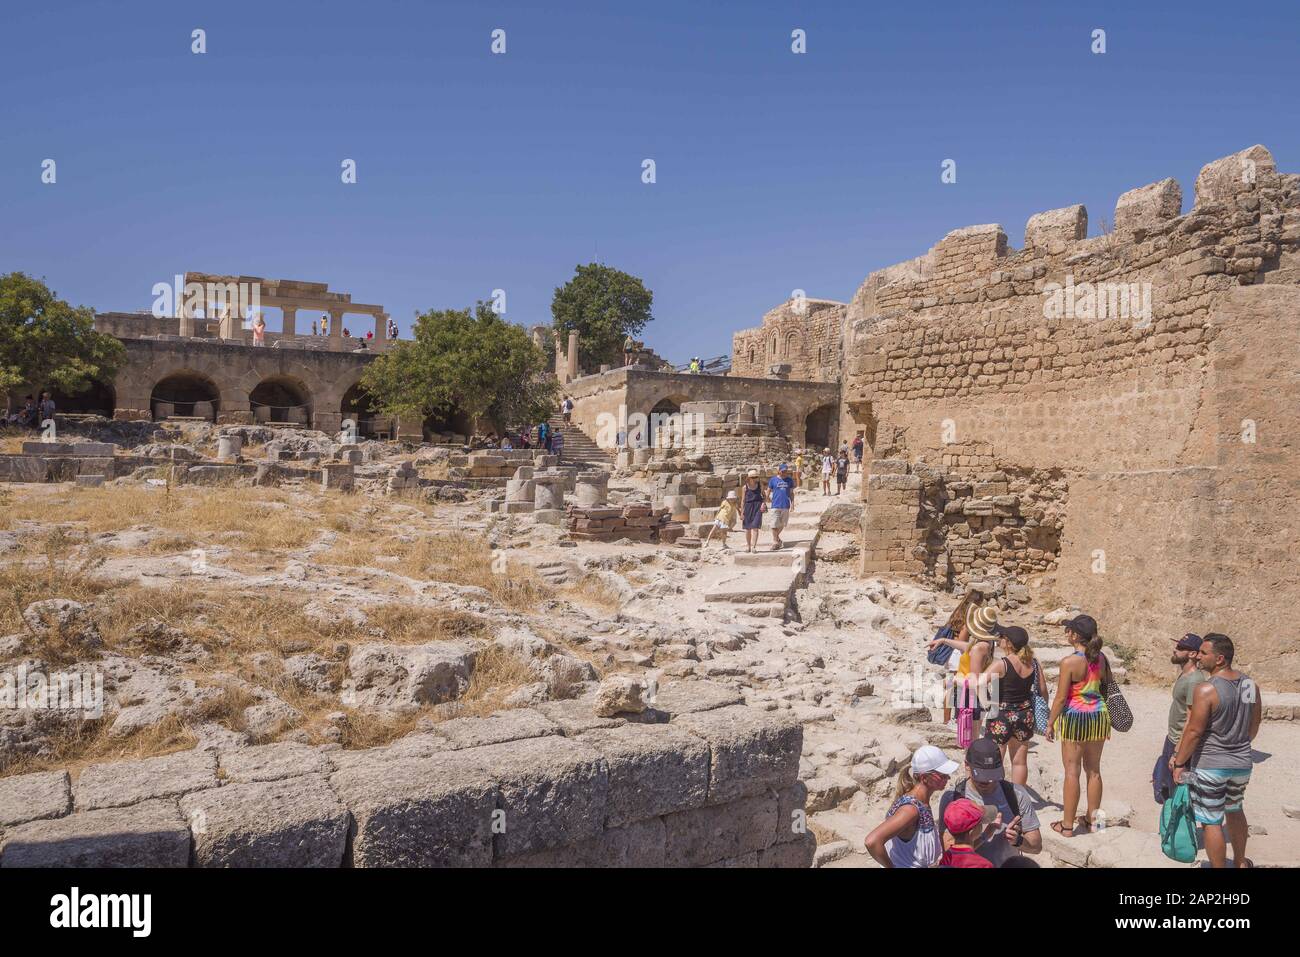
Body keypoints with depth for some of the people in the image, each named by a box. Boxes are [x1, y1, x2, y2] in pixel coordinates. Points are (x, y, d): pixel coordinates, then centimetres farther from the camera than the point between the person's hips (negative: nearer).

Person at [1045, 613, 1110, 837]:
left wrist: (1050, 723, -4)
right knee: (1093, 769, 16)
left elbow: (1061, 697, -15)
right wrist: (1107, 721, 21)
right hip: (1099, 717, 6)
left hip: (1075, 718, -6)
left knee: (1072, 771, 2)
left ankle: (1067, 825, 9)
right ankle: (1091, 820, 27)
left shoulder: (1070, 662, -17)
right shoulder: (1101, 658, 0)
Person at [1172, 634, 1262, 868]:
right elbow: (1255, 722, 12)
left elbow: (1194, 731, -19)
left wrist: (1179, 762, -9)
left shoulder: (1206, 690, -22)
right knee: (1235, 811, 28)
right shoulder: (1250, 684, -1)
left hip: (1210, 767, -8)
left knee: (1211, 822, 4)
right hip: (1241, 764, 8)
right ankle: (1240, 862, 43)